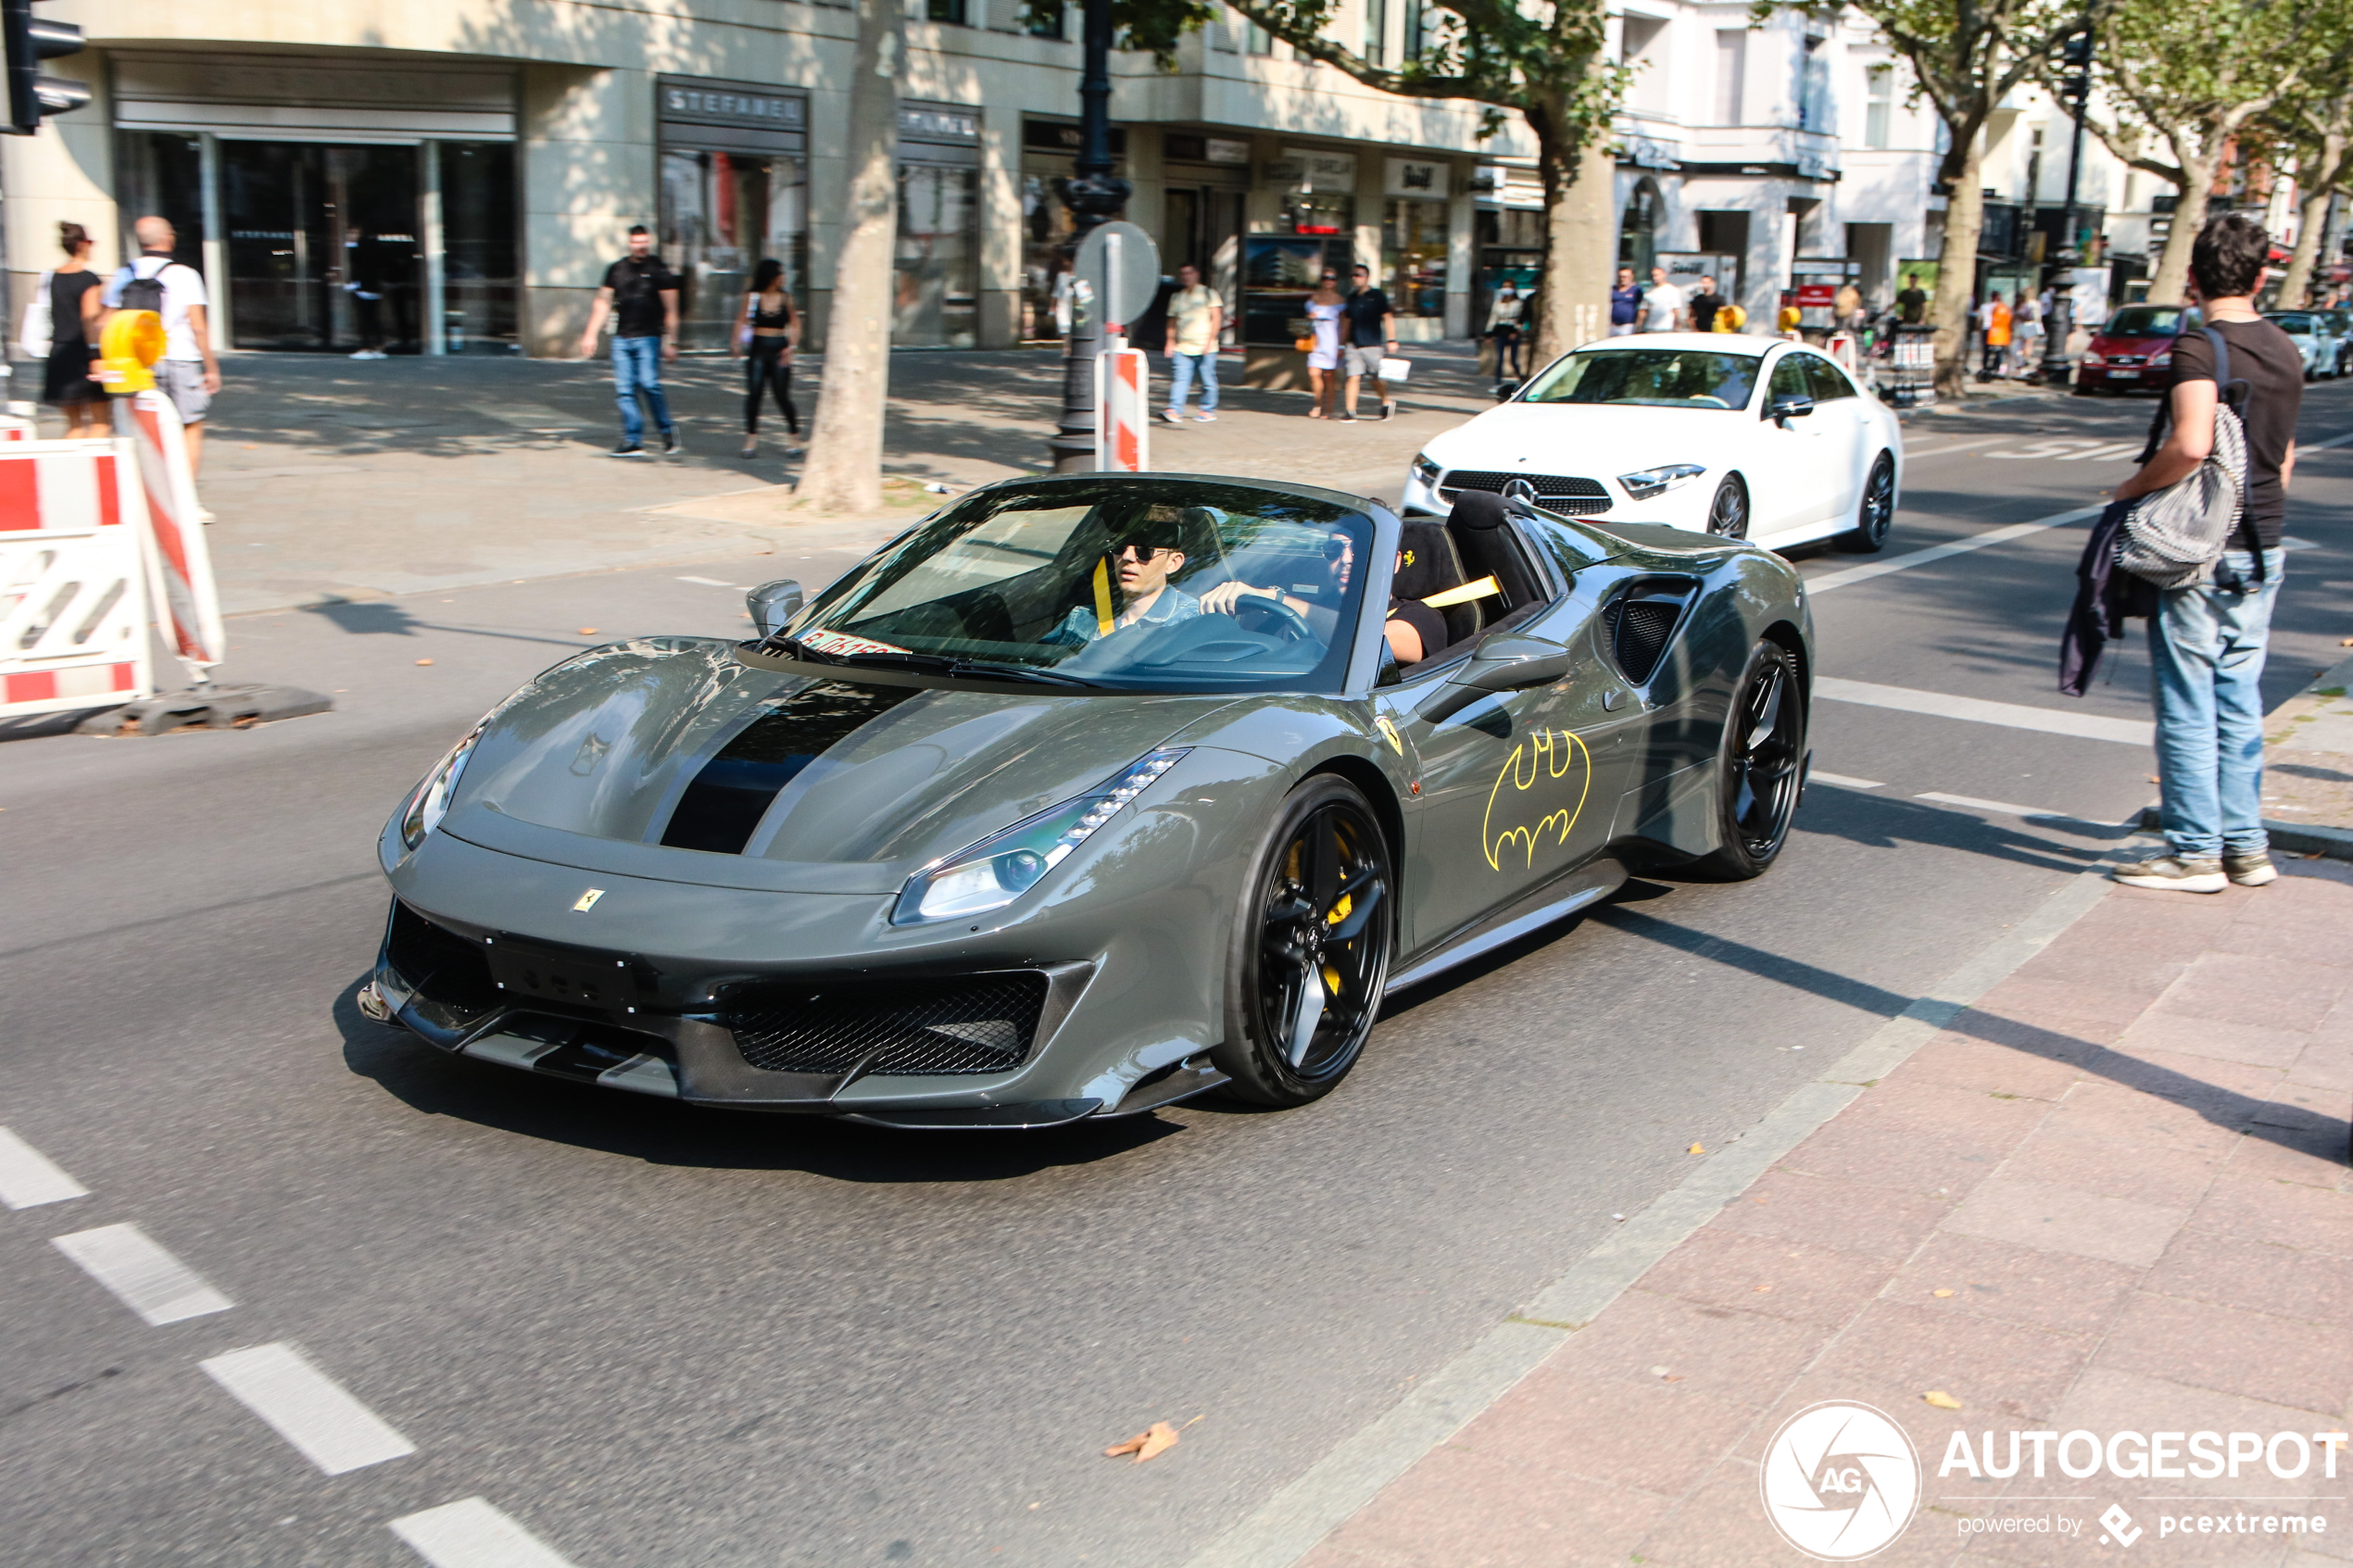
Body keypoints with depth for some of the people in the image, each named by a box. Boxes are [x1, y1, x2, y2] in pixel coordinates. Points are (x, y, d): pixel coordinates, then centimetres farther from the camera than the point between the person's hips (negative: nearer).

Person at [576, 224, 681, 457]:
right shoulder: (616, 270, 13)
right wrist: (590, 334, 12)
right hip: (621, 339, 4)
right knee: (624, 389, -2)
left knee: (649, 384, -16)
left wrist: (670, 342, -4)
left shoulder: (659, 269, 1)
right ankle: (633, 441, 2)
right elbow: (603, 303, 17)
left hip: (649, 337, -4)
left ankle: (667, 433, 2)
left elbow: (671, 309, 0)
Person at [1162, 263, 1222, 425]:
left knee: (1208, 380, 0)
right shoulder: (1176, 297, 15)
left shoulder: (1208, 293, 4)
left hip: (1204, 347, -3)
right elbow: (1172, 322, 21)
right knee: (1180, 379, -9)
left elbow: (1217, 317, -2)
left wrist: (1210, 340, -10)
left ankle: (1208, 411, 12)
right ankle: (1175, 410, -15)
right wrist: (1171, 342, 10)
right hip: (1182, 348, 3)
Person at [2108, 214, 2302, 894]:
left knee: (2188, 707, 0)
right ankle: (2246, 844, 18)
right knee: (2239, 702, 14)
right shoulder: (2285, 351, 10)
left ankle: (2195, 851, 4)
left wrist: (2133, 487, -13)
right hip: (2263, 550, 8)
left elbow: (2191, 444, -29)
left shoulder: (2198, 347, -15)